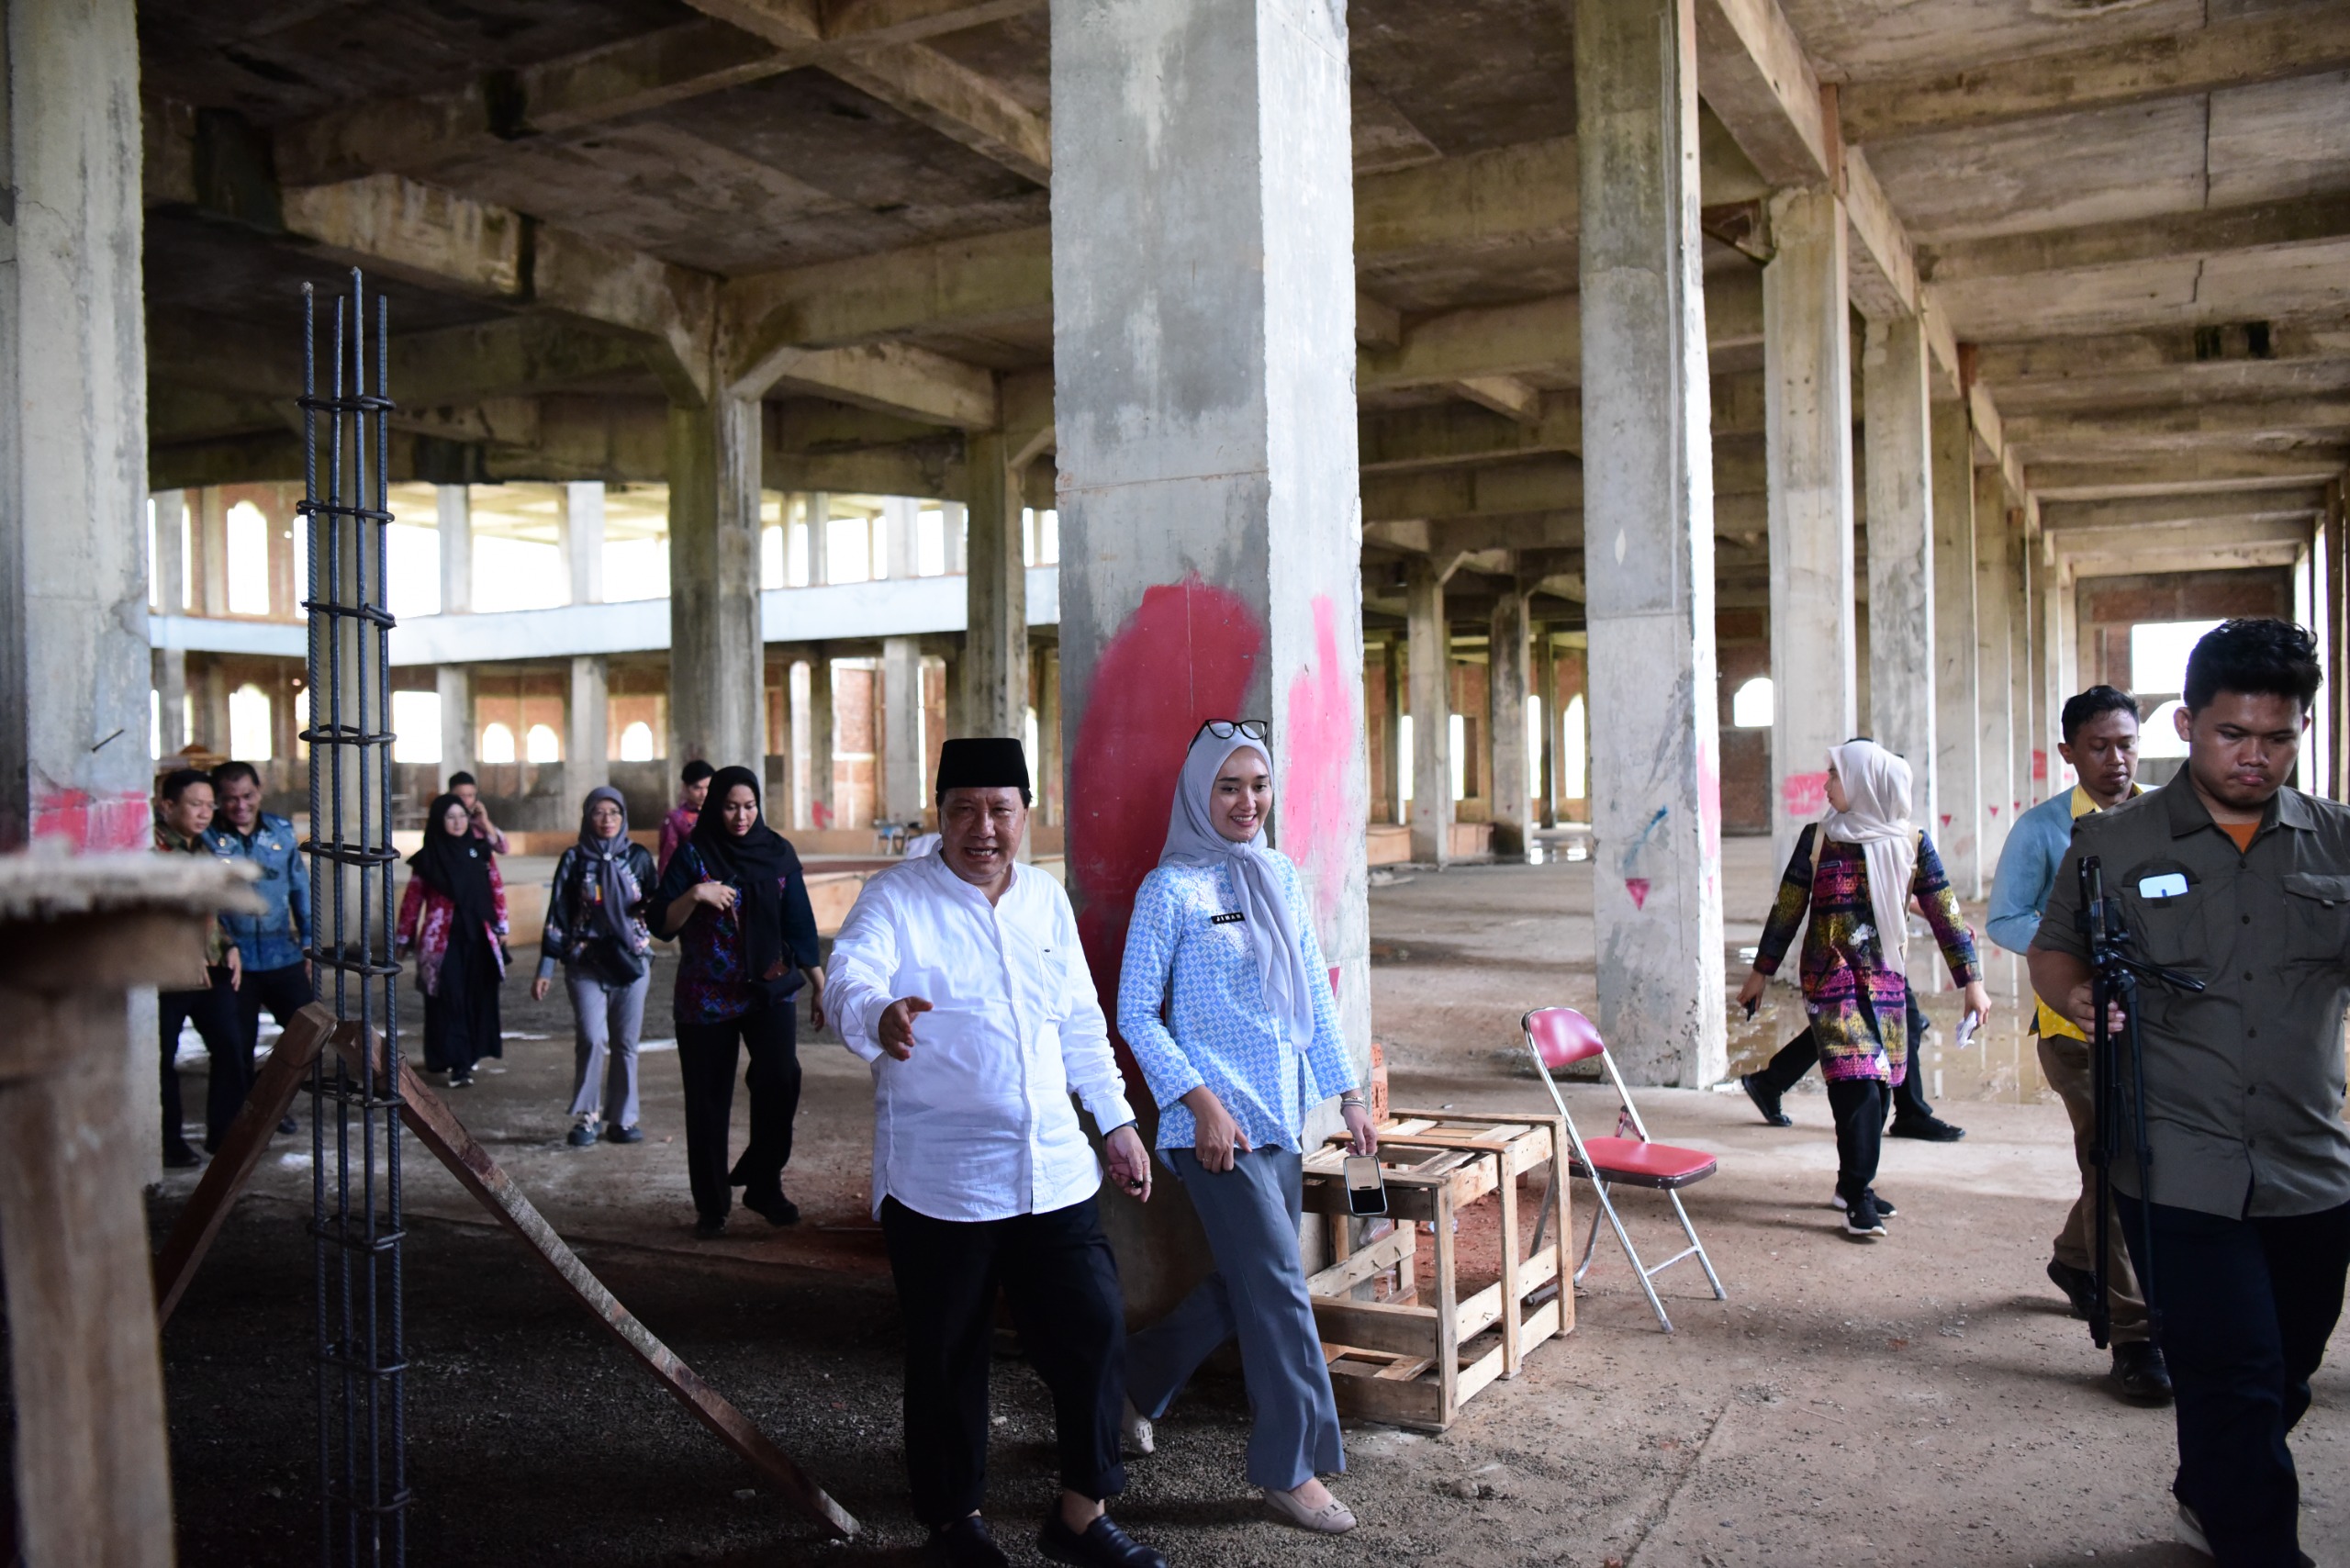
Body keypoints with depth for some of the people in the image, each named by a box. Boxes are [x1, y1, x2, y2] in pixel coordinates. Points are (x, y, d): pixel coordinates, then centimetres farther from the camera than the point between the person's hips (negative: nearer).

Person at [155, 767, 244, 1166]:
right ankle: (169, 1143, 14)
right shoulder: (153, 847, -11)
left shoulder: (203, 848, 15)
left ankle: (224, 1134, 13)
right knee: (163, 1060, 3)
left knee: (230, 1051, 3)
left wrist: (229, 946, 10)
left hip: (212, 969, 7)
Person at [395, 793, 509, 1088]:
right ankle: (457, 1064, -4)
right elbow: (412, 899, 5)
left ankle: (470, 1054, 19)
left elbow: (497, 888, 10)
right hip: (443, 938, -2)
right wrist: (403, 938, 7)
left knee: (478, 997, 4)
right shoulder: (428, 858, 1)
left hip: (478, 937, 2)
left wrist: (501, 926, 10)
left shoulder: (480, 849, 5)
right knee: (449, 1000, -6)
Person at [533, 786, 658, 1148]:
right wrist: (545, 970, 1)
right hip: (586, 965, -2)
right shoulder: (575, 860, 3)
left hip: (632, 962, 2)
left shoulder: (638, 857, 6)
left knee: (625, 1045, 3)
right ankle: (585, 1117, -1)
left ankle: (622, 1119, 13)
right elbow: (557, 916, 4)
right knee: (592, 1039, -14)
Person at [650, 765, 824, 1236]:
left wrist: (819, 986, 5)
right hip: (706, 998, -1)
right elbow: (661, 926, -6)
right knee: (708, 1103, 4)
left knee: (780, 1077, -20)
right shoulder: (693, 854, -2)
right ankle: (712, 1206, 19)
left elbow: (799, 923, 6)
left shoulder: (777, 852, 4)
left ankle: (763, 1184, -2)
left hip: (769, 989, 1)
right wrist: (693, 895, -24)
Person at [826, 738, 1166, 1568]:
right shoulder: (897, 898, -6)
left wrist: (1117, 1121, 16)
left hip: (1055, 1173, 4)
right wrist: (878, 1014, -48)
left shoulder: (1047, 898, 10)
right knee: (947, 1358, 8)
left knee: (1094, 1332, 3)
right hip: (937, 1180, -4)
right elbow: (851, 975, -26)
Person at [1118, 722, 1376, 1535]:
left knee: (1246, 1282, 13)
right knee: (1277, 1285, -5)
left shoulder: (1282, 877, 9)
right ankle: (1290, 1472, 10)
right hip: (1215, 1123, -7)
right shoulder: (1170, 889, -9)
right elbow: (1136, 1016, -8)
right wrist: (1201, 1101, -16)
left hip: (1281, 1118, 7)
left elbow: (1315, 995, 15)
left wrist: (1348, 1093, 12)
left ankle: (1137, 1378, 35)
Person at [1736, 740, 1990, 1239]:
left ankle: (1853, 1184, 23)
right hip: (1831, 978, -2)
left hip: (1887, 980, 2)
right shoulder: (1819, 838, 0)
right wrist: (1760, 972, 8)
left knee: (1877, 1085, 7)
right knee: (1858, 1084, -11)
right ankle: (1858, 1200, -5)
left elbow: (1943, 913, 3)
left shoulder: (1911, 842, 2)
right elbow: (1787, 909, 5)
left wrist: (1971, 981, 1)